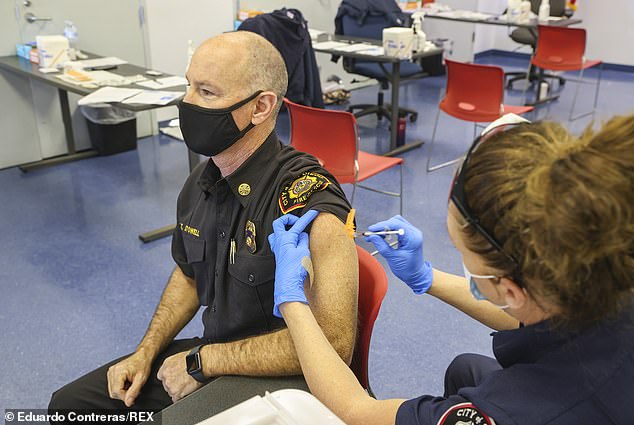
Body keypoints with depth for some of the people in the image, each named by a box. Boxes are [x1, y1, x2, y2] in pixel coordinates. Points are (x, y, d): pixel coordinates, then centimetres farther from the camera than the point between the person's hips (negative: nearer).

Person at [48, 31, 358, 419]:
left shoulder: (308, 202, -28)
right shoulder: (202, 182, -2)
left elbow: (333, 341, -33)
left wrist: (201, 361, -23)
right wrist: (146, 352, 3)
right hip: (213, 355, 7)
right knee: (70, 403, 10)